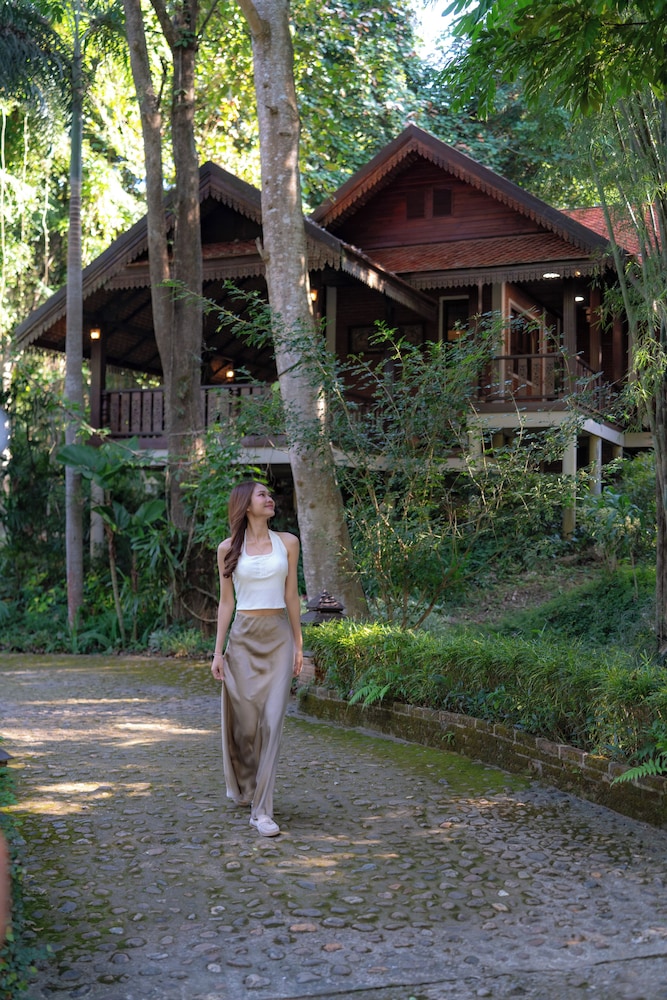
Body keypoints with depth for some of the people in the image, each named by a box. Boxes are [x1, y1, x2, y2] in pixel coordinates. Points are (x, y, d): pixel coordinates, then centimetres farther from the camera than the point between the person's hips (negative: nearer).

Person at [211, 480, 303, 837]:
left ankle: (262, 810, -6)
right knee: (244, 719, 4)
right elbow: (226, 602, 4)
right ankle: (241, 784, 34)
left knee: (272, 721, -8)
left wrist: (298, 644, 6)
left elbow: (291, 596, 7)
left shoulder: (287, 542, 5)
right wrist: (218, 652, 0)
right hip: (243, 637, 0)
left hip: (279, 637, 1)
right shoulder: (228, 549, 2)